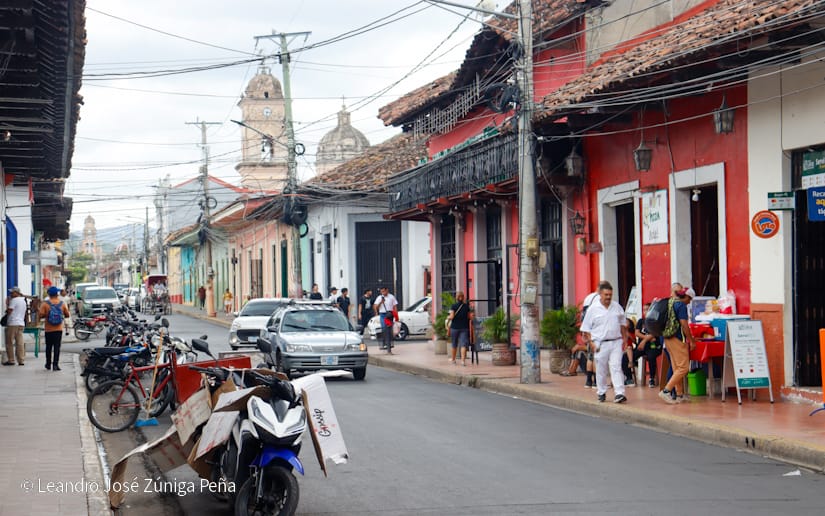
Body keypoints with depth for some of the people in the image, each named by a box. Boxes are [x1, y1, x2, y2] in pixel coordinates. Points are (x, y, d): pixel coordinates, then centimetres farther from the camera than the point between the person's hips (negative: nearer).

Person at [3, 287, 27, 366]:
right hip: (21, 323, 7)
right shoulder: (23, 301, 16)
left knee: (10, 343, 0)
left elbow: (9, 311, -15)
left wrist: (7, 304, 1)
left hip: (13, 324, -7)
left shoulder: (14, 300, -10)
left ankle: (10, 360, -1)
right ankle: (21, 360, 1)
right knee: (20, 342, 4)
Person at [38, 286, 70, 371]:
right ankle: (55, 364, -10)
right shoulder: (62, 303, -1)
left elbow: (41, 315, -12)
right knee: (57, 347, -2)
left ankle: (48, 364, 23)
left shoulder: (45, 304, -7)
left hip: (48, 330, 0)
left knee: (48, 347, 13)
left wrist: (38, 310, 9)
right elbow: (67, 315, 6)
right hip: (58, 329, 0)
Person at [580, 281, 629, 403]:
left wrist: (624, 339, 13)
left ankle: (619, 393, -16)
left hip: (616, 342, 1)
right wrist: (591, 343, -8)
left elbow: (623, 324, 21)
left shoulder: (617, 307, 9)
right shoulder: (593, 309, -1)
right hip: (601, 344, -1)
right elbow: (586, 329, 1)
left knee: (616, 367, -9)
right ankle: (601, 393, 21)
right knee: (601, 370, 6)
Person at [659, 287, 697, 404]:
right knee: (683, 367, -7)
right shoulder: (682, 305, -11)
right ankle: (666, 391, -15)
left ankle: (679, 394, 15)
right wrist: (691, 341, -11)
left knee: (676, 368, 13)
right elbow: (684, 324, -17)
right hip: (677, 339, -9)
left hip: (668, 338, 10)